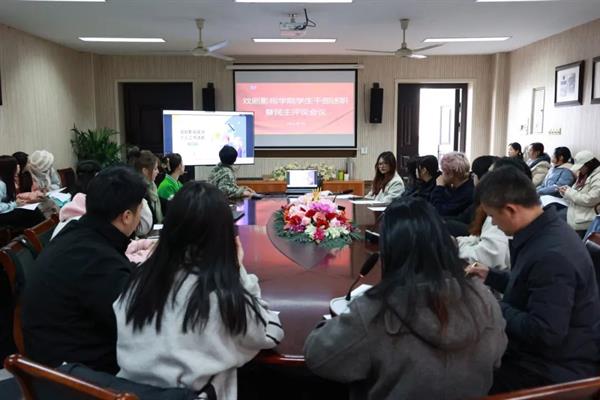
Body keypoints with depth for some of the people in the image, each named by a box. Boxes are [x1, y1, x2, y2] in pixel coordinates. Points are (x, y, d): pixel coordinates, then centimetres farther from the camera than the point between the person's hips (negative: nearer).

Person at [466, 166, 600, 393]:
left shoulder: (551, 256, -31)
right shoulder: (545, 230, 1)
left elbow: (544, 334, -31)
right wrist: (491, 276, 12)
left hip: (556, 368, -9)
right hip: (537, 350, 9)